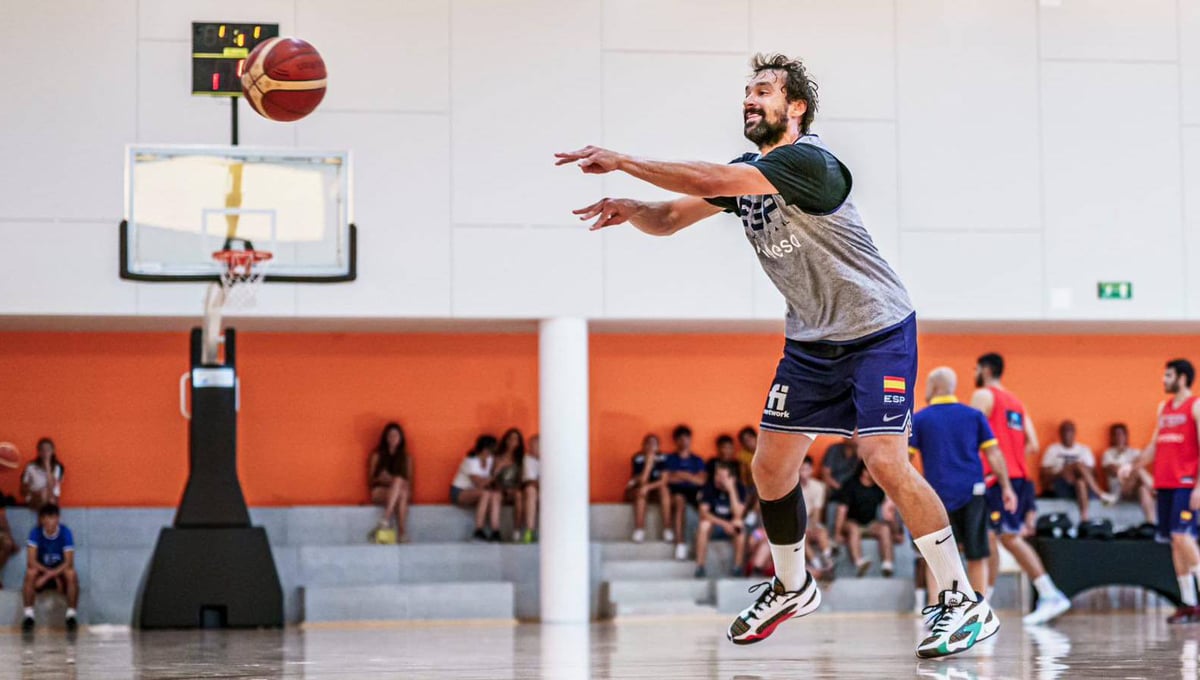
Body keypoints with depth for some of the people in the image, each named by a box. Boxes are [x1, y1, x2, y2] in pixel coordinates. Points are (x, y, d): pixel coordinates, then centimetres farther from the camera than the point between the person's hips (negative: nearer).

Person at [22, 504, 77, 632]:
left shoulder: (65, 532, -14)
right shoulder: (35, 532, -12)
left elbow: (69, 562, -19)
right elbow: (31, 561, -17)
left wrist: (47, 576, -29)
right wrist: (51, 574, -29)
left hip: (60, 569, 0)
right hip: (42, 570, 1)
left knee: (71, 574, -33)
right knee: (30, 573, -32)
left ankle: (71, 614, -25)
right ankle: (28, 614, -28)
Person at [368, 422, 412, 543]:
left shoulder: (406, 457, 15)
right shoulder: (377, 455, 11)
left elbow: (409, 480, 11)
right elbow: (370, 478, 8)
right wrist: (381, 478, -14)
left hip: (401, 490, 2)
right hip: (379, 491, -2)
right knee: (400, 495, -38)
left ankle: (385, 521, -45)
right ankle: (402, 533, -47)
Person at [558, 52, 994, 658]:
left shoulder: (807, 161, -23)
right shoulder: (746, 171, 5)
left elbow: (710, 182, -33)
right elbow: (672, 218, 4)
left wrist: (622, 162, -28)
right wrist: (632, 210, -19)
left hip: (877, 333, -8)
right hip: (810, 340, 8)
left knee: (885, 461, -20)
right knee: (770, 467, 6)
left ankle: (964, 603, -11)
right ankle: (791, 587, 29)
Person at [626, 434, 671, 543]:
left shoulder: (662, 458, -7)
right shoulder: (638, 458, -14)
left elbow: (663, 481, -15)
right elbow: (642, 481, -23)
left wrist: (648, 487, -31)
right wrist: (649, 461, -28)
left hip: (656, 490, 2)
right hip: (635, 490, -2)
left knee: (664, 489, -31)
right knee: (641, 492, -36)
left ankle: (668, 530, -35)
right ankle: (639, 531, -39)